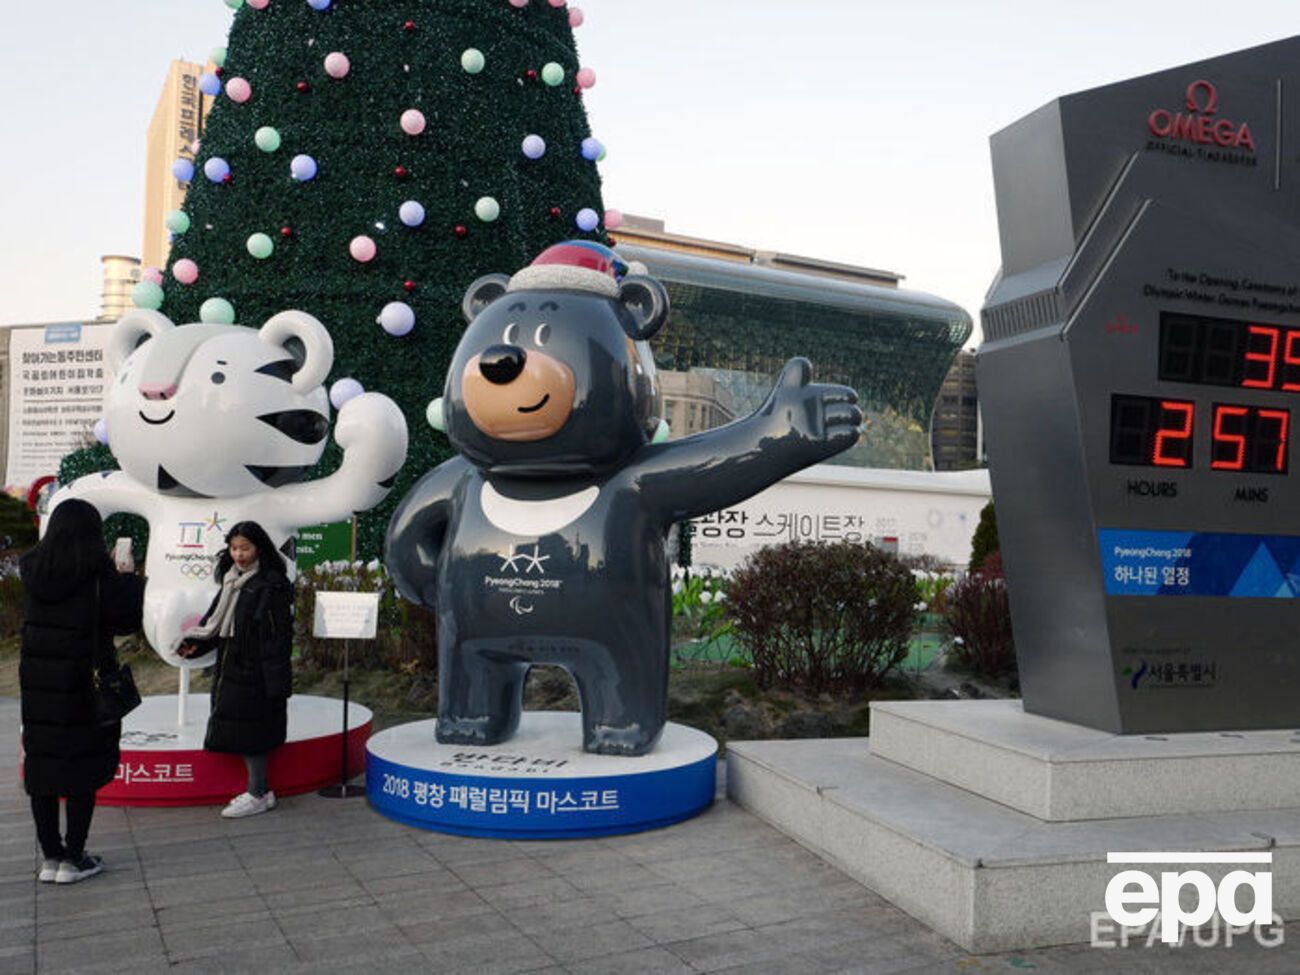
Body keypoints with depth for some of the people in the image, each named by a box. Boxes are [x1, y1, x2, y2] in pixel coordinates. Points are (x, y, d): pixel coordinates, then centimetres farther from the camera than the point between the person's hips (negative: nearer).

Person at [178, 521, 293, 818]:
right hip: (230, 669, 8)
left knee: (249, 732, -3)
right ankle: (261, 791, 21)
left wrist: (276, 677, -18)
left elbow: (281, 633, -14)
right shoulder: (231, 581, 13)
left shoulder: (272, 584, -12)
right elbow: (217, 621, 18)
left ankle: (257, 795, 8)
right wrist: (195, 644, 3)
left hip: (254, 671, -8)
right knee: (239, 731, 11)